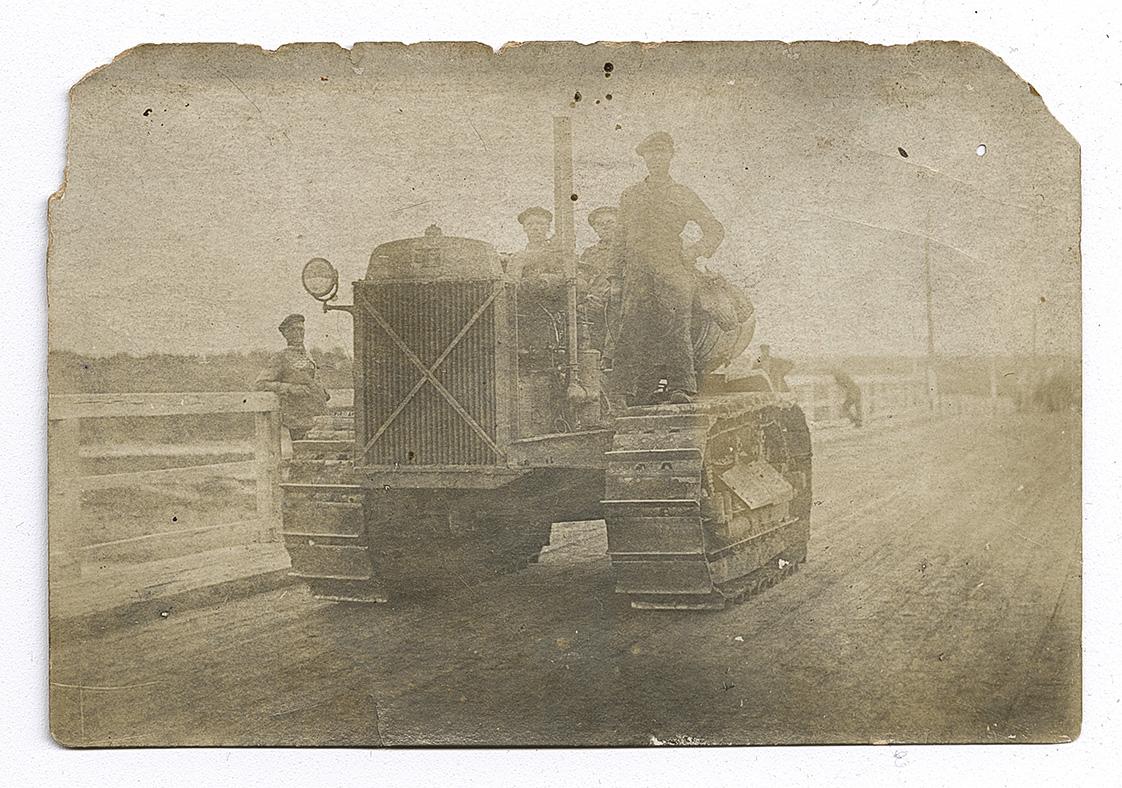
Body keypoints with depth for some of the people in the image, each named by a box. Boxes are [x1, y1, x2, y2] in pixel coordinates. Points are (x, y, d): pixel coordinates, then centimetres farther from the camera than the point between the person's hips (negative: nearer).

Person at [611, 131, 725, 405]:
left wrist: (694, 252, 0)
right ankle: (624, 391, -9)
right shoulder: (629, 195, 19)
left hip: (673, 272, -2)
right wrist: (623, 268, 9)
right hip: (638, 274, 2)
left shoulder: (683, 195, 13)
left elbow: (715, 230, 14)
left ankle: (681, 388, -10)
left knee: (676, 329, -10)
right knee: (632, 330, -8)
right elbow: (621, 236, 20)